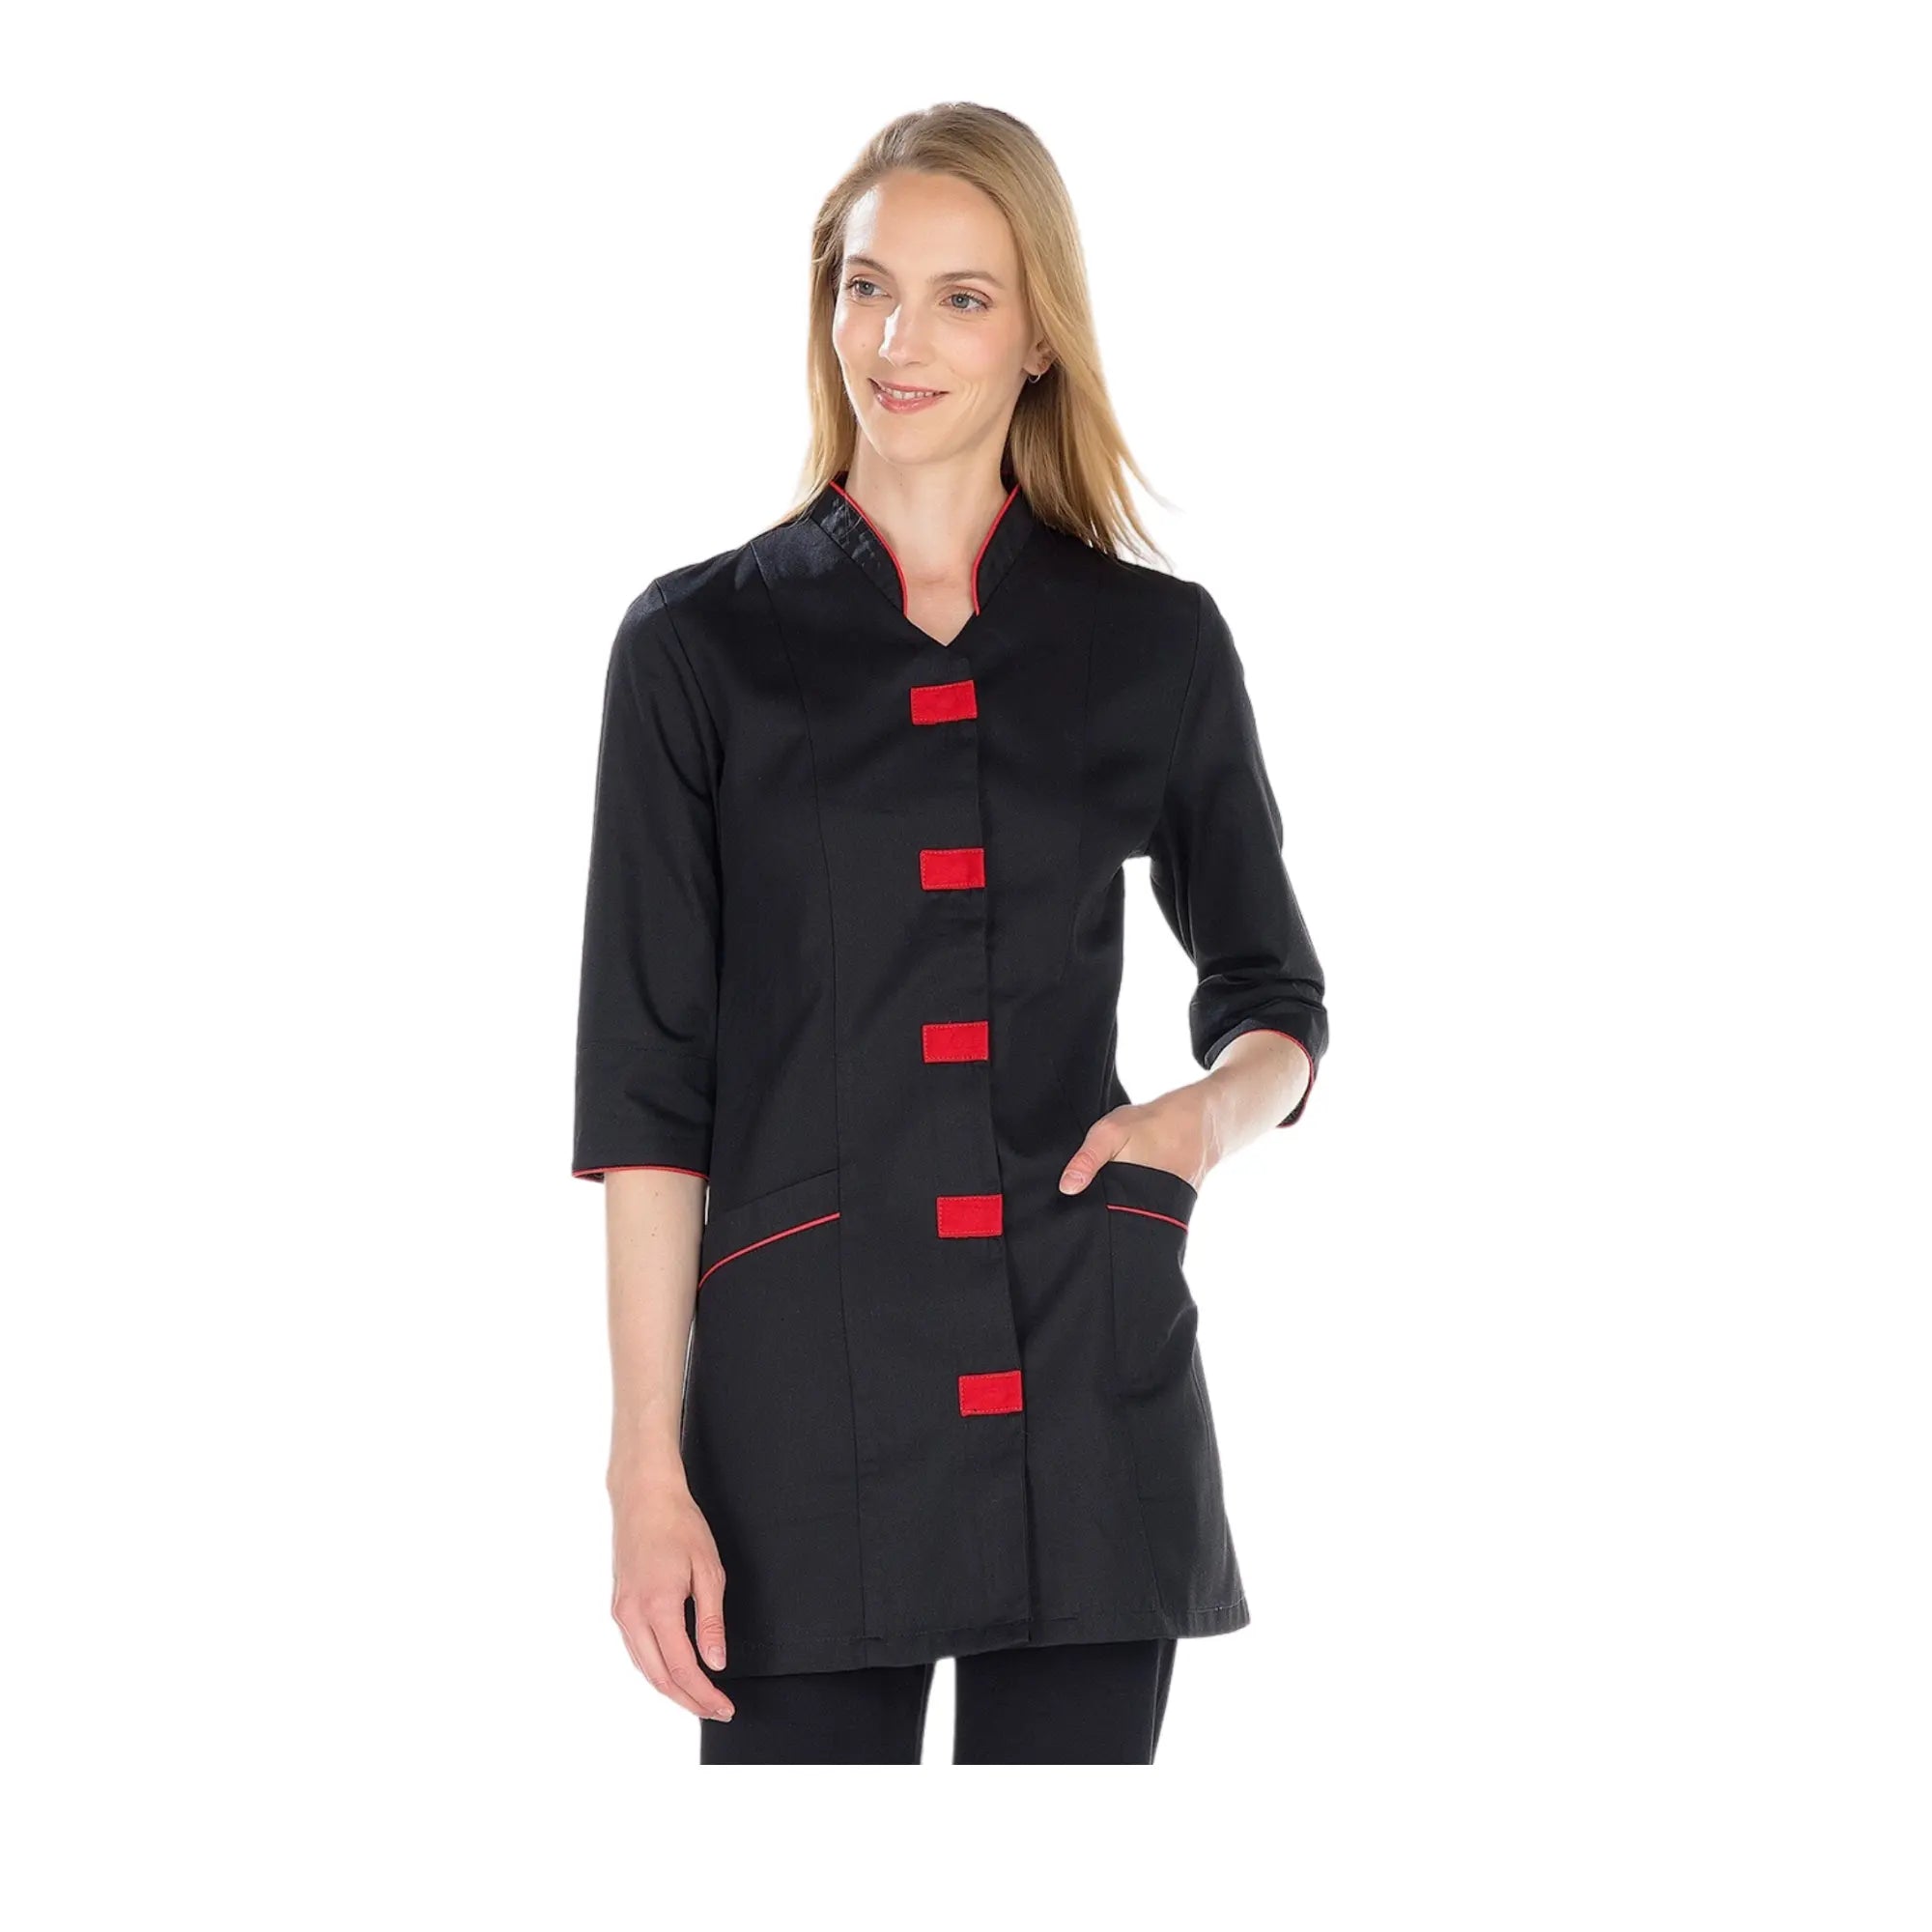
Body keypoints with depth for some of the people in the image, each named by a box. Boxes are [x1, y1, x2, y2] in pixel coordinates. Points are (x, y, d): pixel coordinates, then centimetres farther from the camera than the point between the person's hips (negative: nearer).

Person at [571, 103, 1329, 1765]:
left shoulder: (1158, 645, 5)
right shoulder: (702, 644, 1)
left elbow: (1272, 990, 17)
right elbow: (645, 1080, -1)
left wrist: (1219, 1111, -7)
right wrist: (649, 1466, -7)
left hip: (1091, 1389, 2)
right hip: (808, 1390, -1)